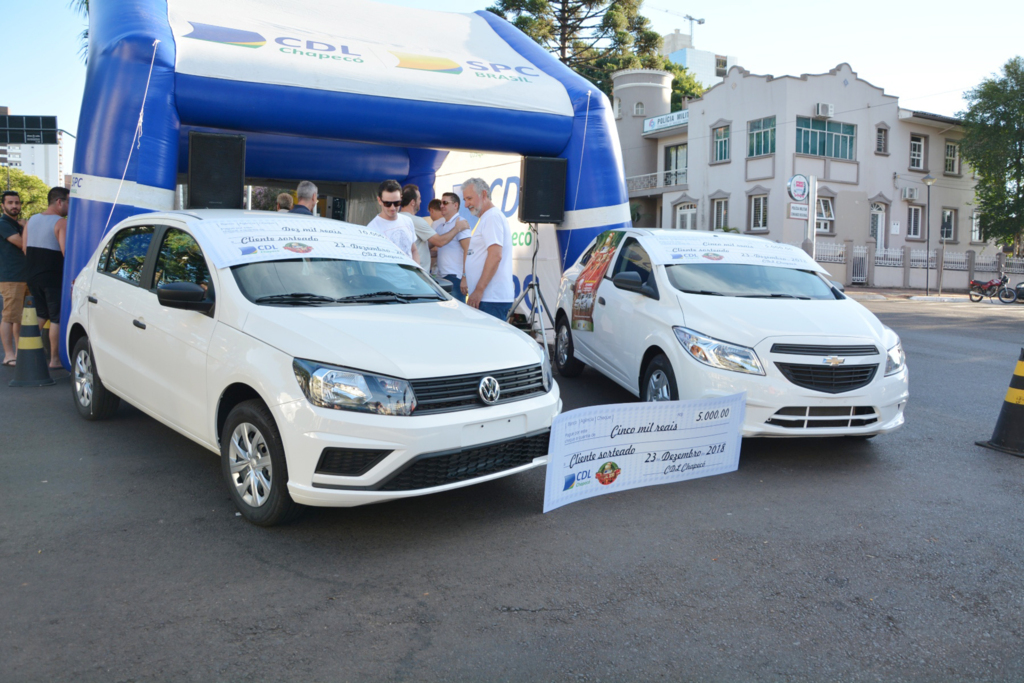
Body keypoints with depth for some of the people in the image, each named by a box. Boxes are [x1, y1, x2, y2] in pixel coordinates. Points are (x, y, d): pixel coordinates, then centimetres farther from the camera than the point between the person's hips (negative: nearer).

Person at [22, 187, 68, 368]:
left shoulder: (32, 220, 11)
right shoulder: (60, 222, -12)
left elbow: (24, 247, 11)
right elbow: (66, 250, -21)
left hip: (32, 275, 7)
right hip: (54, 277, -7)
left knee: (39, 315, 20)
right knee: (57, 318, 1)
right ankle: (54, 359, 5)